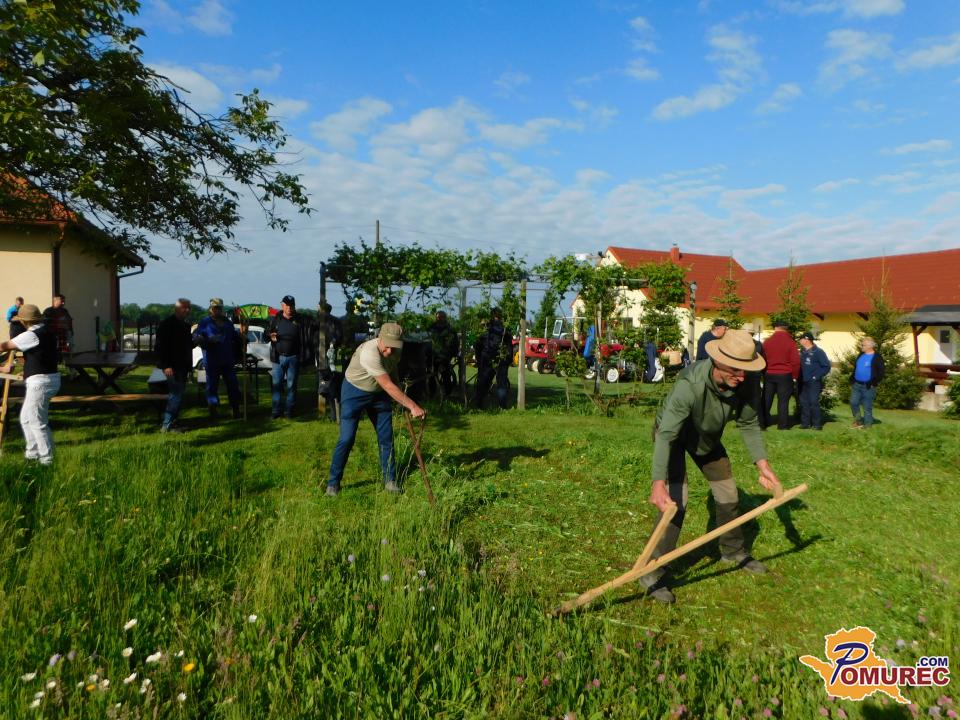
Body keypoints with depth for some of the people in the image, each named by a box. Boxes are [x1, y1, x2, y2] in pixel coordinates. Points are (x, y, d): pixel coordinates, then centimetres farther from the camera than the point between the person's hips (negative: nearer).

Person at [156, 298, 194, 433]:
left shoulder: (185, 326, 17)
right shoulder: (167, 325, -10)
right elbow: (161, 346, -16)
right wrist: (166, 365, -22)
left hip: (182, 366, 9)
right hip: (172, 366, -9)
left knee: (177, 394, 12)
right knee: (176, 394, -12)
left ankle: (170, 422, 20)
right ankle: (167, 425, -7)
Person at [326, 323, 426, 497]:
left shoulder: (395, 351, -12)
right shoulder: (369, 353, -36)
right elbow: (388, 386, -36)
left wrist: (402, 401, 14)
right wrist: (412, 406, -36)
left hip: (378, 393, 6)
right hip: (354, 391, -6)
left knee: (386, 438, 4)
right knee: (347, 439, -8)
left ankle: (390, 481, 17)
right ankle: (333, 483, 8)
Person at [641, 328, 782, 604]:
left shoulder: (747, 383, -25)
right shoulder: (690, 384, -42)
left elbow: (749, 424, -8)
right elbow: (666, 435, -45)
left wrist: (762, 464, -15)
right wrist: (658, 483, -54)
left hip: (707, 437, 6)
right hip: (673, 433, -6)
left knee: (728, 494, 16)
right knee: (676, 500, -19)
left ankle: (733, 551, 43)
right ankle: (653, 573, -8)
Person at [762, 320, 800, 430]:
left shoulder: (767, 342, 1)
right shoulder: (790, 342, -7)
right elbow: (796, 361, -7)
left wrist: (763, 373, 16)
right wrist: (794, 375, 5)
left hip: (769, 375, 2)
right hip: (785, 375, -2)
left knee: (766, 400, 10)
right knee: (783, 401, 1)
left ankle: (763, 422, 11)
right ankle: (783, 425, 1)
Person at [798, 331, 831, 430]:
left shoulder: (818, 352, -8)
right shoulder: (802, 352, 11)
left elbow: (826, 366, -9)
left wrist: (817, 376, -12)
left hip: (814, 382, -6)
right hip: (803, 382, 7)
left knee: (814, 402, -7)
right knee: (804, 402, 7)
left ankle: (817, 424, 1)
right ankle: (805, 423, 13)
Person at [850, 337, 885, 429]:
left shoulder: (877, 357, -9)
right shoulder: (861, 355, 11)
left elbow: (880, 373, -10)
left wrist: (873, 384, -16)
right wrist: (852, 381, 13)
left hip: (868, 386, -6)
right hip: (856, 384, 6)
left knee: (867, 407, 2)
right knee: (853, 402, 7)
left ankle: (867, 425, 11)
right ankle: (858, 420, 24)